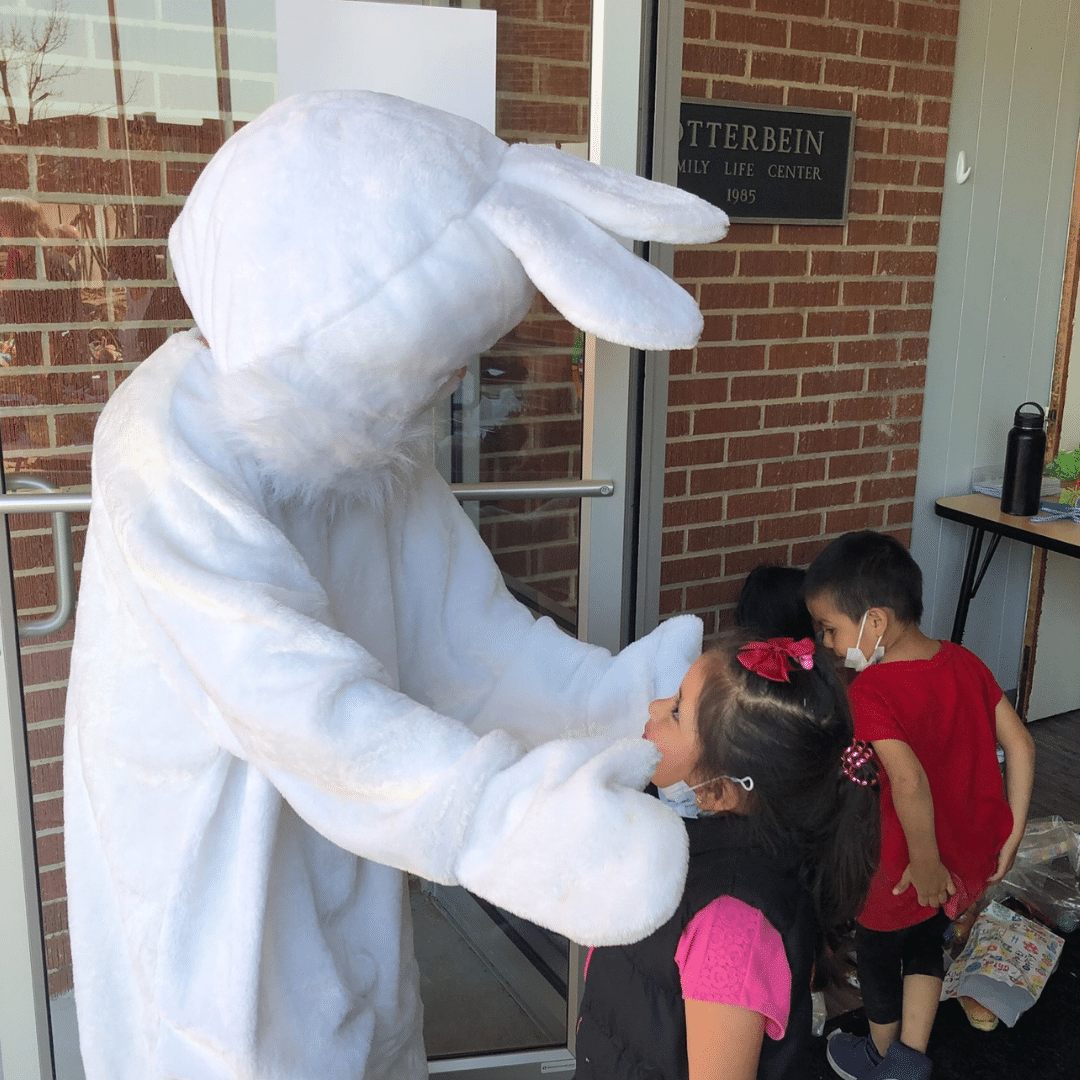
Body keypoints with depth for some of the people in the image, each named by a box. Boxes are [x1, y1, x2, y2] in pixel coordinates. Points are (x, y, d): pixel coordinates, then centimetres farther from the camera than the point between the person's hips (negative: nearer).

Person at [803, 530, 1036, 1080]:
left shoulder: (871, 691, -27)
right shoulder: (965, 663, -5)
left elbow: (910, 781, -37)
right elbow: (1020, 742, -1)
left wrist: (925, 862, -24)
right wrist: (1011, 834, 5)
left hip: (906, 866, -6)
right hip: (976, 853, 6)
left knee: (877, 950, 23)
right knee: (926, 942, 30)